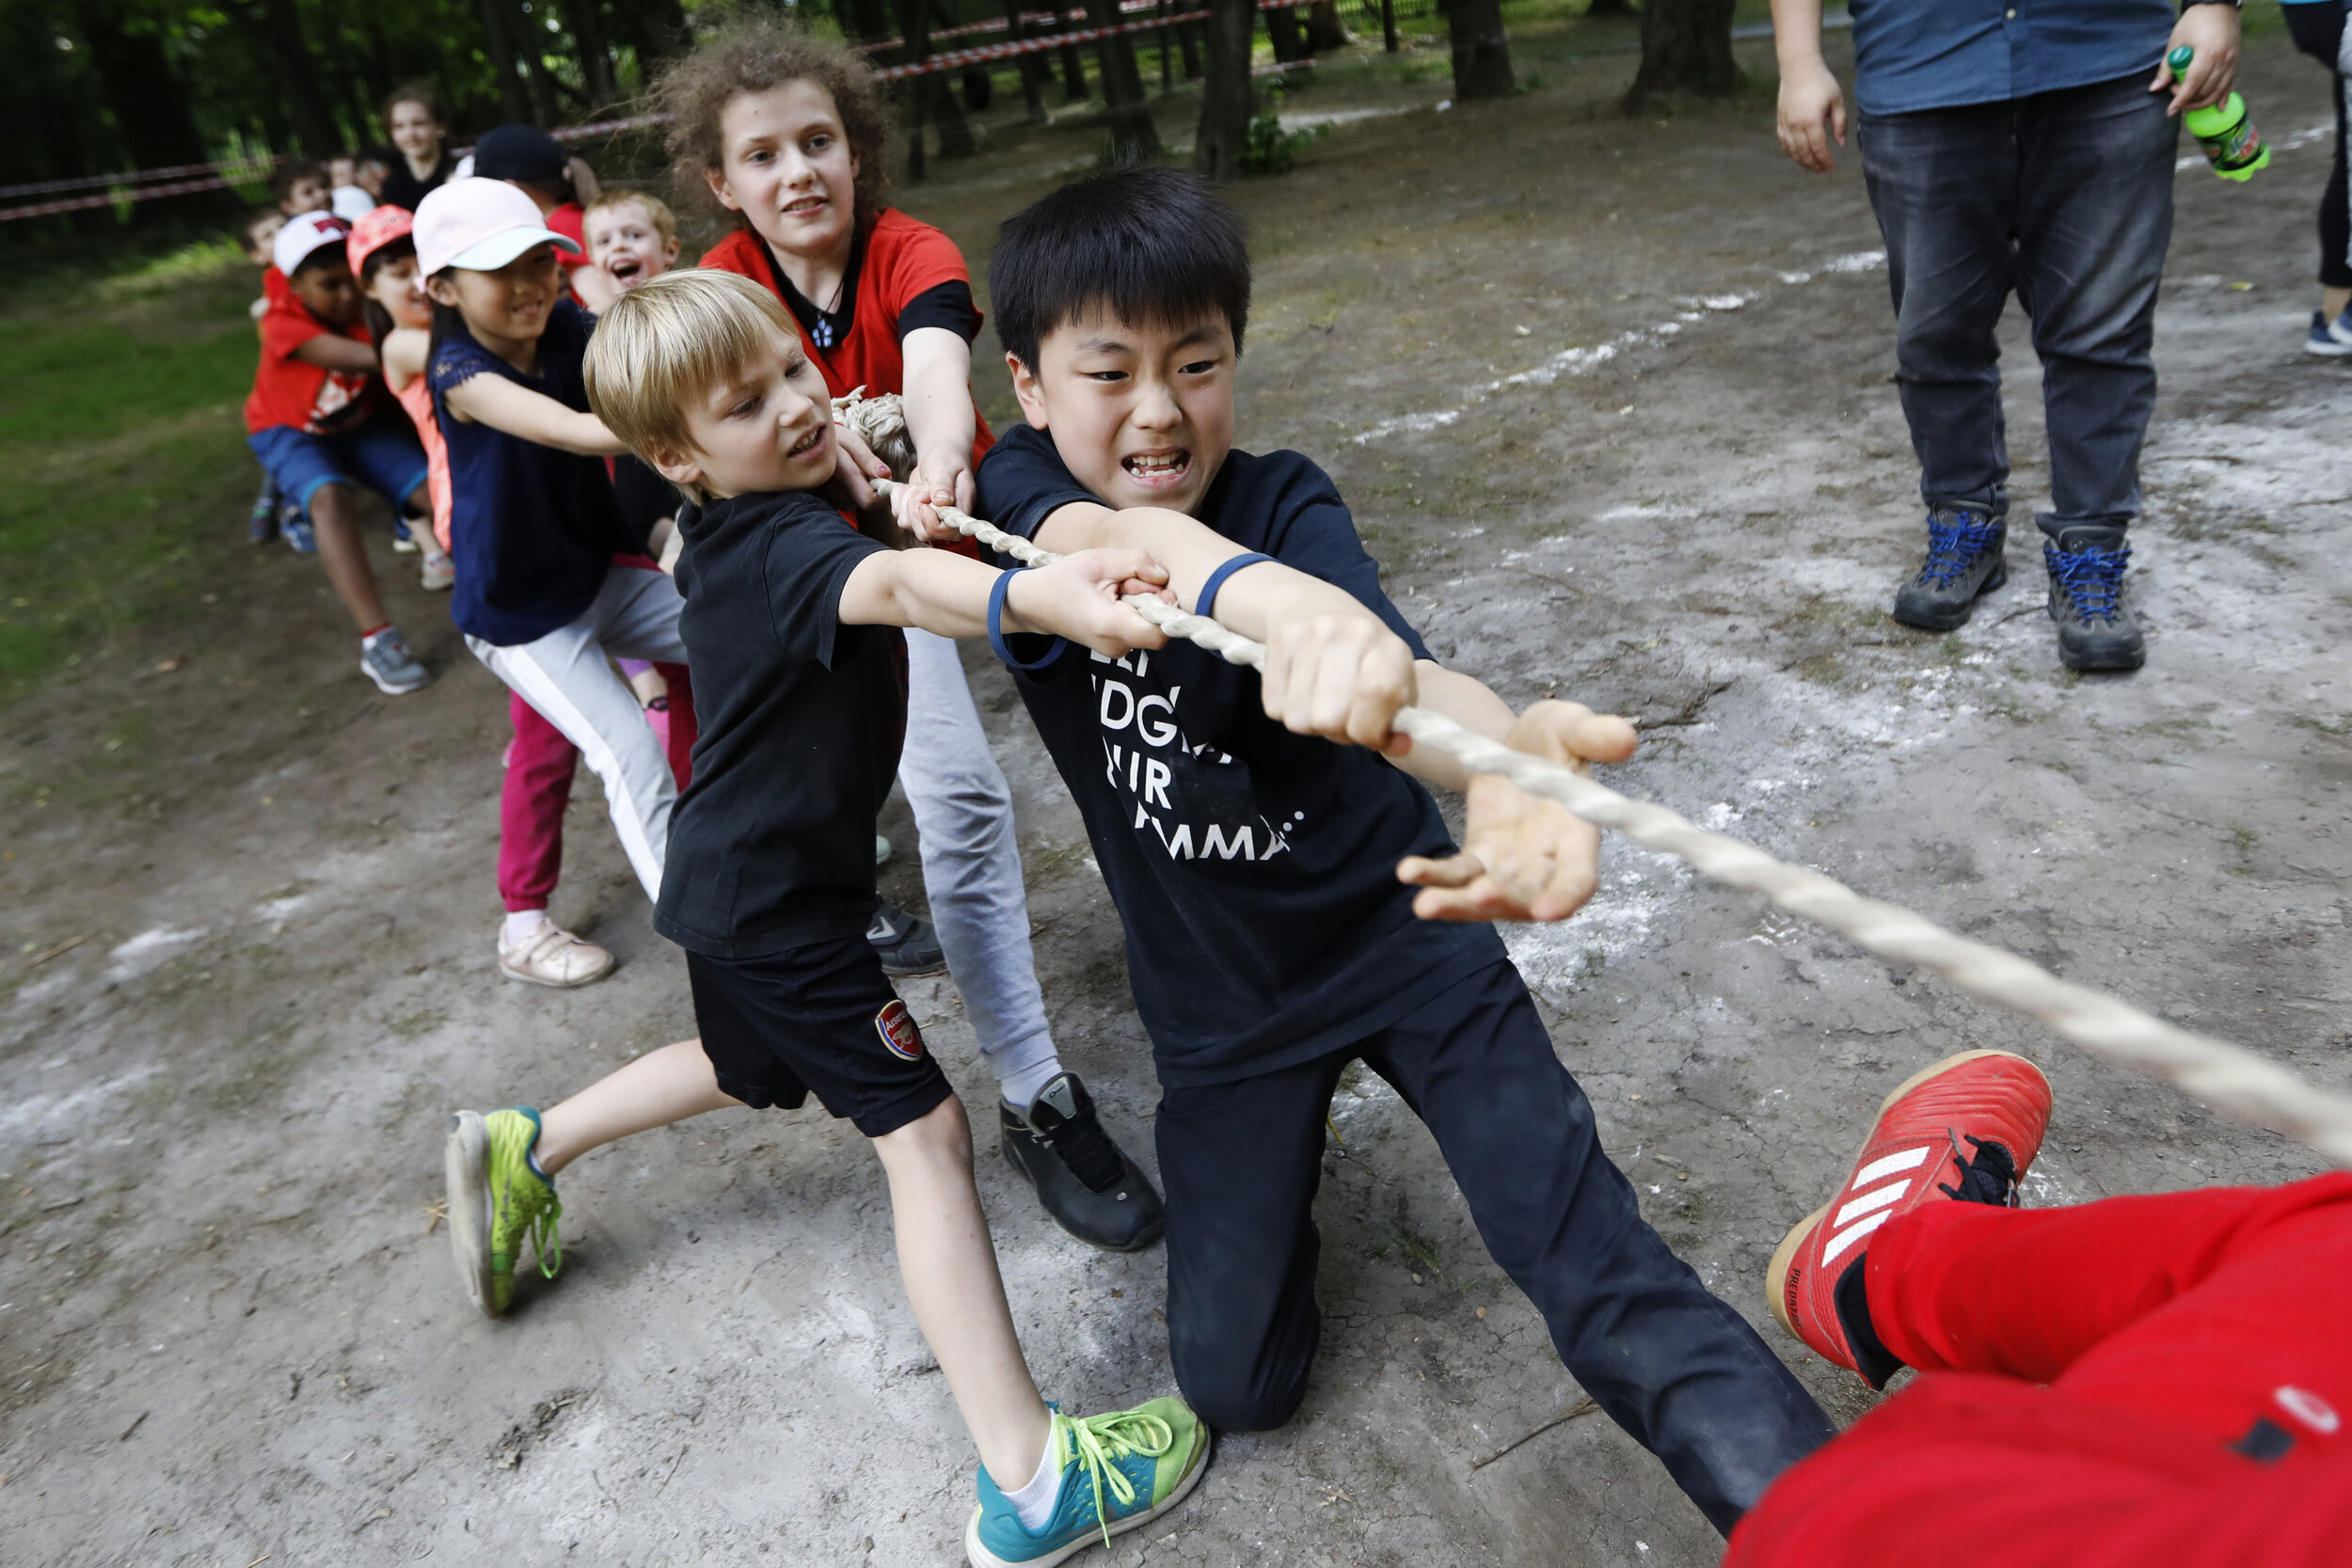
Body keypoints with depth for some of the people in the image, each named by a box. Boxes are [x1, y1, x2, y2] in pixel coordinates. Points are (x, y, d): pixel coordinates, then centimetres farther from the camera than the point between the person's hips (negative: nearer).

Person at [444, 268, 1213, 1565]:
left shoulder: (727, 530, 2)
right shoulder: (779, 544, -27)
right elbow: (892, 586, -52)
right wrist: (1038, 596, -70)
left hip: (732, 876, 10)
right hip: (776, 904, -10)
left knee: (752, 1067, 34)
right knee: (923, 1132, -10)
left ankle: (522, 1151, 49)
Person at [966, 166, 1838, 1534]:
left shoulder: (1287, 504, -16)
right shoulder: (1020, 491, -12)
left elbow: (1381, 675, -38)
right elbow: (1125, 545, -37)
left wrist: (1501, 758, -63)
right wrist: (1273, 598, -61)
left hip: (1399, 932, -2)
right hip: (1217, 1004, 2)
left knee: (1599, 1273, -15)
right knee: (1235, 1384, 7)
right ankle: (1281, 1155, 33)